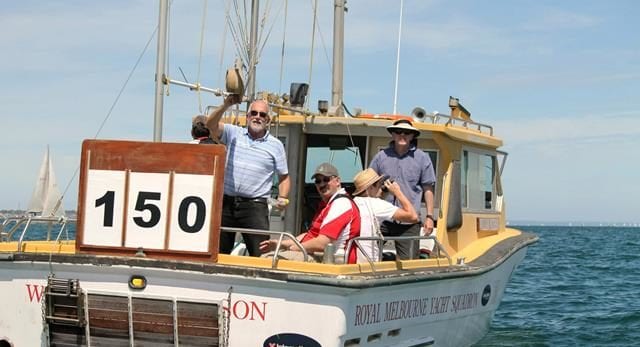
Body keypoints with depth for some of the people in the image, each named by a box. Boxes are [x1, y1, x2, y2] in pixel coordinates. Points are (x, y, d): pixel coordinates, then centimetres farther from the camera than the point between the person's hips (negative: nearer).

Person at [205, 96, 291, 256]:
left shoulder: (275, 145, 9)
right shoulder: (234, 133, 9)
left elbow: (284, 177, 12)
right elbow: (211, 124, -7)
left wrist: (283, 198, -4)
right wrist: (226, 105, -20)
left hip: (255, 205, -1)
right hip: (226, 201, 2)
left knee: (261, 253, -12)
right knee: (218, 252, 7)